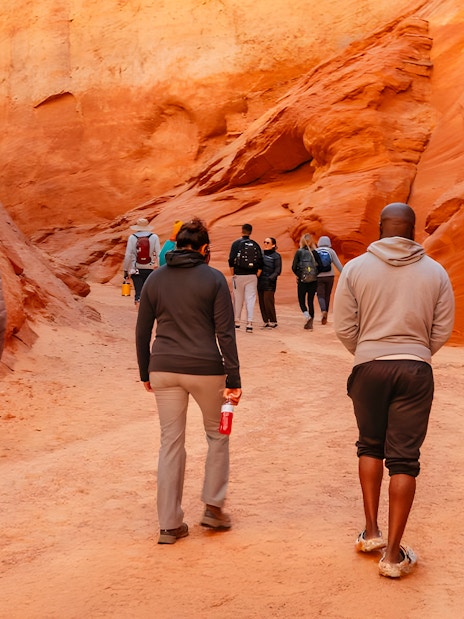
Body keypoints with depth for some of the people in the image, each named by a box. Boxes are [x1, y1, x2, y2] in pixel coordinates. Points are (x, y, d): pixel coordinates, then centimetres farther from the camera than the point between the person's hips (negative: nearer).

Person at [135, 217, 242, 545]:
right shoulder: (214, 278, -4)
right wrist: (234, 379, -5)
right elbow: (225, 333, -8)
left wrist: (146, 373, 17)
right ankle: (213, 507, 21)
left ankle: (170, 524, 13)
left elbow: (142, 332, 8)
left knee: (171, 442, 10)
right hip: (205, 369, -3)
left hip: (164, 370, 3)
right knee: (217, 434, 19)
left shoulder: (155, 279, 6)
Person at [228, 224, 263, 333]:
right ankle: (249, 323, -8)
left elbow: (231, 260, -7)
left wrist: (233, 274, 2)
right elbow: (260, 262, 3)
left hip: (239, 275, -1)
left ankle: (237, 322, 17)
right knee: (250, 299, 0)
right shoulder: (255, 245, 5)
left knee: (238, 299, 9)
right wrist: (257, 275, 10)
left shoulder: (236, 243, -3)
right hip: (252, 276, 1)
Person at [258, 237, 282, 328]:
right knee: (262, 303, 5)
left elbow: (278, 271, -6)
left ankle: (273, 322, 3)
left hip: (269, 283, -6)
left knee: (268, 302, -9)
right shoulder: (261, 253, 13)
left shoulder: (276, 256, -2)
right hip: (260, 282, 6)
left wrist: (270, 278, -19)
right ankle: (266, 321, 12)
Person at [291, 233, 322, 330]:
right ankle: (309, 323, 10)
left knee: (301, 300, 11)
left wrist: (299, 275, 7)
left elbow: (294, 267, -9)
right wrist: (315, 274, 9)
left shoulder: (299, 252, -6)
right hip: (313, 280, 2)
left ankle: (306, 315, -17)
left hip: (302, 280, -2)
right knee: (311, 301, 10)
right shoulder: (315, 252, -1)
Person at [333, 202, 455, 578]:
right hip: (416, 371, 0)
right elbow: (442, 331, 2)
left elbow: (344, 327, -3)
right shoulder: (435, 272, -2)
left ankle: (371, 532, 23)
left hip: (369, 368, 1)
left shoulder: (357, 268, -4)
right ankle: (393, 554, 7)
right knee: (404, 459, 4)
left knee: (370, 446, 21)